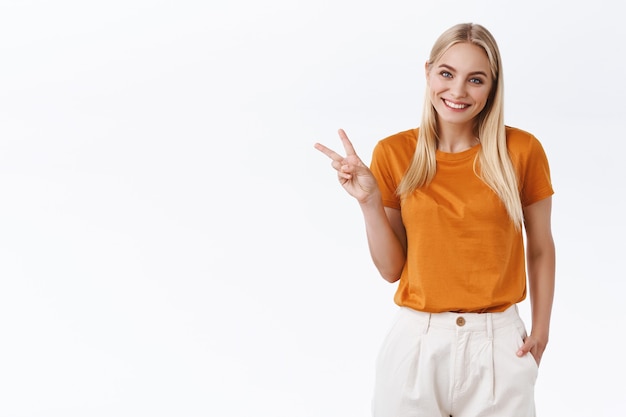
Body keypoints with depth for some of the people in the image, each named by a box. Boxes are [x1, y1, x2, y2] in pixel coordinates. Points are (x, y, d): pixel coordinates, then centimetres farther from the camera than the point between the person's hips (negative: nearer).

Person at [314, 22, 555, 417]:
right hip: (418, 341, 1)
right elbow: (391, 268, -1)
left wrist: (541, 330, 2)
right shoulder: (393, 153, -3)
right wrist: (369, 202, -13)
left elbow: (540, 249, 7)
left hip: (499, 344, 0)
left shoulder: (522, 150, -5)